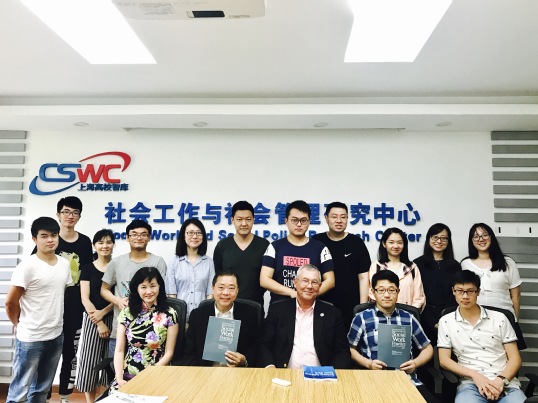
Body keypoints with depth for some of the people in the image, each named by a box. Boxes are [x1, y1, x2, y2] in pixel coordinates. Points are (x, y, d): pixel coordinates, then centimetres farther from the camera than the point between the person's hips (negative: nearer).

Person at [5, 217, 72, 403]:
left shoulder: (64, 264, 4)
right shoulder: (27, 266, -15)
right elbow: (10, 302, -11)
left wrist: (55, 322, 11)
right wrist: (20, 325, 2)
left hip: (56, 336, 6)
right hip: (30, 338, -5)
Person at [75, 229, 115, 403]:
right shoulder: (87, 268, 2)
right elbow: (85, 299, -3)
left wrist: (103, 312, -13)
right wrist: (99, 322, -10)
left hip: (114, 318, 0)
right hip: (92, 319, 0)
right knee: (90, 360, 2)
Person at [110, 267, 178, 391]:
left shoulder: (169, 314, -3)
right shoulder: (127, 313, 4)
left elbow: (168, 353, -2)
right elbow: (119, 350, 3)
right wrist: (119, 378, -10)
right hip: (127, 375, 2)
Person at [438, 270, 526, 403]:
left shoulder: (499, 318, 9)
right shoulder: (446, 322, 7)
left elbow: (515, 358, 8)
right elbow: (444, 360, 4)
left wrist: (501, 380, -10)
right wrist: (475, 375, -10)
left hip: (506, 383, 1)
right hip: (471, 383, -1)